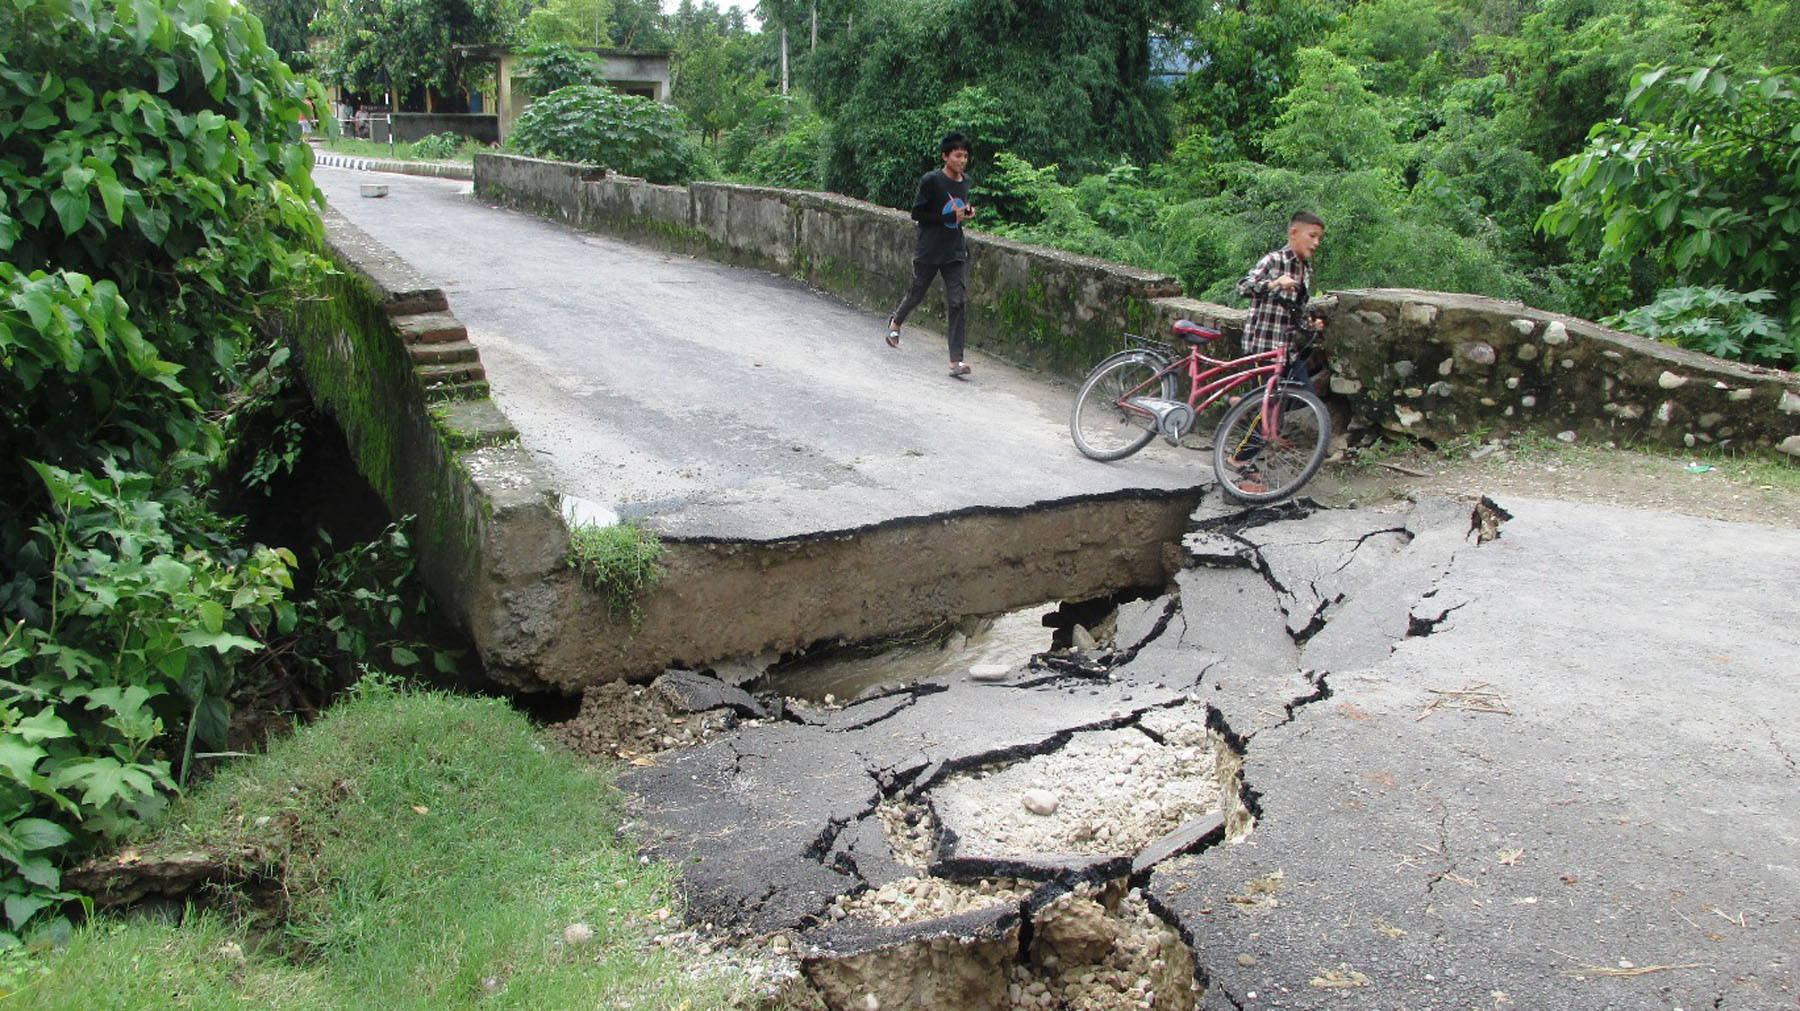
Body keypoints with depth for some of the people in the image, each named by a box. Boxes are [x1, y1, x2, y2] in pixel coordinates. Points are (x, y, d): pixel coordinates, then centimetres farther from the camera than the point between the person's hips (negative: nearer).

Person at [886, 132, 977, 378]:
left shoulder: (965, 181, 7)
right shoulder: (931, 180, -12)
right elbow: (917, 213, -11)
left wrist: (966, 212, 0)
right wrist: (950, 217, -18)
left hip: (956, 252, 4)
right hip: (928, 251, -4)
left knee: (958, 303, -8)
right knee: (917, 295, 12)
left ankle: (956, 360, -10)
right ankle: (896, 322, 47)